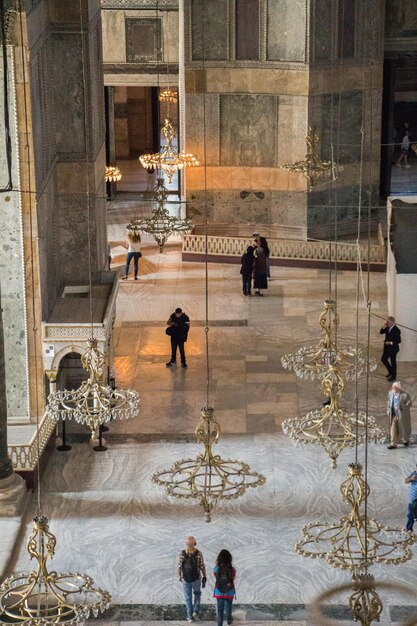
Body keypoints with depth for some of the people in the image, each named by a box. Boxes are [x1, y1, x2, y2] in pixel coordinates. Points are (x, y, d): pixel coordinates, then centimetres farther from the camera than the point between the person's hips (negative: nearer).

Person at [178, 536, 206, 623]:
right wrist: (204, 579, 1)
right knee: (197, 593, 27)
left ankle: (190, 617, 16)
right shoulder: (199, 553, -12)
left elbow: (180, 566, -3)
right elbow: (202, 567, -10)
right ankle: (196, 611, 12)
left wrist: (179, 576, 14)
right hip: (196, 578, 0)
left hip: (186, 579, 0)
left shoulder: (182, 553, -10)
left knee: (188, 598, 15)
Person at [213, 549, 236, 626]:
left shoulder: (216, 569, -15)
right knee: (228, 607, 27)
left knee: (220, 609, 7)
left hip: (219, 593, -1)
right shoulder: (232, 569, -17)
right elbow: (233, 578, 0)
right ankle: (229, 619, 49)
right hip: (229, 593, 1)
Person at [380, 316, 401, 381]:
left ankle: (393, 376, 22)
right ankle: (391, 371, 35)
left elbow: (399, 341, -19)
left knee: (393, 362, 6)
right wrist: (384, 327, -11)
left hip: (393, 348, -8)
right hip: (387, 348, 8)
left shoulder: (396, 330, -22)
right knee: (383, 359, 15)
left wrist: (390, 343, -25)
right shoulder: (388, 328, -1)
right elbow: (381, 332, 5)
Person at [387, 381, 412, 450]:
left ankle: (406, 440, 39)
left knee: (404, 429, 11)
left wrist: (401, 407, -29)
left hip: (402, 415, -4)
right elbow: (388, 402, 16)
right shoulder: (390, 393, 1)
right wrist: (388, 409, 6)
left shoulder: (405, 395, -16)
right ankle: (393, 444, -2)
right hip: (393, 415, 4)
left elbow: (409, 404, -14)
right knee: (393, 429, -4)